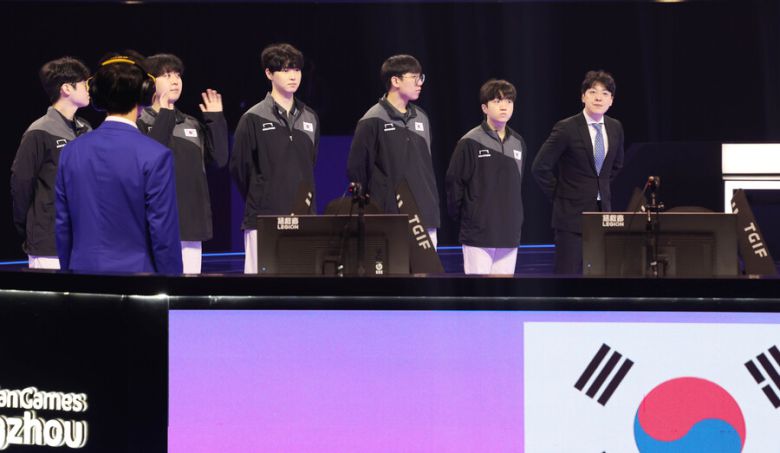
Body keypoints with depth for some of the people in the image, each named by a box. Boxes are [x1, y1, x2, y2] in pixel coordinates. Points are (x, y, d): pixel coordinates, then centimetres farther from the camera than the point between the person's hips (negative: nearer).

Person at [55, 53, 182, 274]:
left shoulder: (71, 153, 4)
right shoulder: (155, 156, -11)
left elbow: (62, 226, 8)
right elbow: (164, 233, -10)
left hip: (83, 271, 5)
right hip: (135, 272, -5)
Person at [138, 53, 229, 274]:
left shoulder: (193, 125, 18)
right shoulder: (140, 124, 0)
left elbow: (219, 159, 10)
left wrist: (216, 120, 5)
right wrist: (164, 118, -16)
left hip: (190, 223, 6)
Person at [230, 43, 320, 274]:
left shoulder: (309, 118, 12)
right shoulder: (254, 119, -3)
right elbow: (239, 168, 2)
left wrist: (304, 201, 13)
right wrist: (258, 201, 8)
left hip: (303, 218, 4)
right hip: (264, 220, -4)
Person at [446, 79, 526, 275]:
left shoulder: (518, 143, 10)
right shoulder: (470, 143, -7)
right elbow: (454, 182, -4)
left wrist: (517, 218, 13)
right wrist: (461, 217, 1)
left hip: (509, 233, 5)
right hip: (479, 232, -5)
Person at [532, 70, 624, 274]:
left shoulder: (615, 128, 6)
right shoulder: (566, 128, -12)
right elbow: (540, 167, -9)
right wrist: (559, 196, -3)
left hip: (602, 211, 6)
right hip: (573, 213, -6)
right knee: (567, 272, -5)